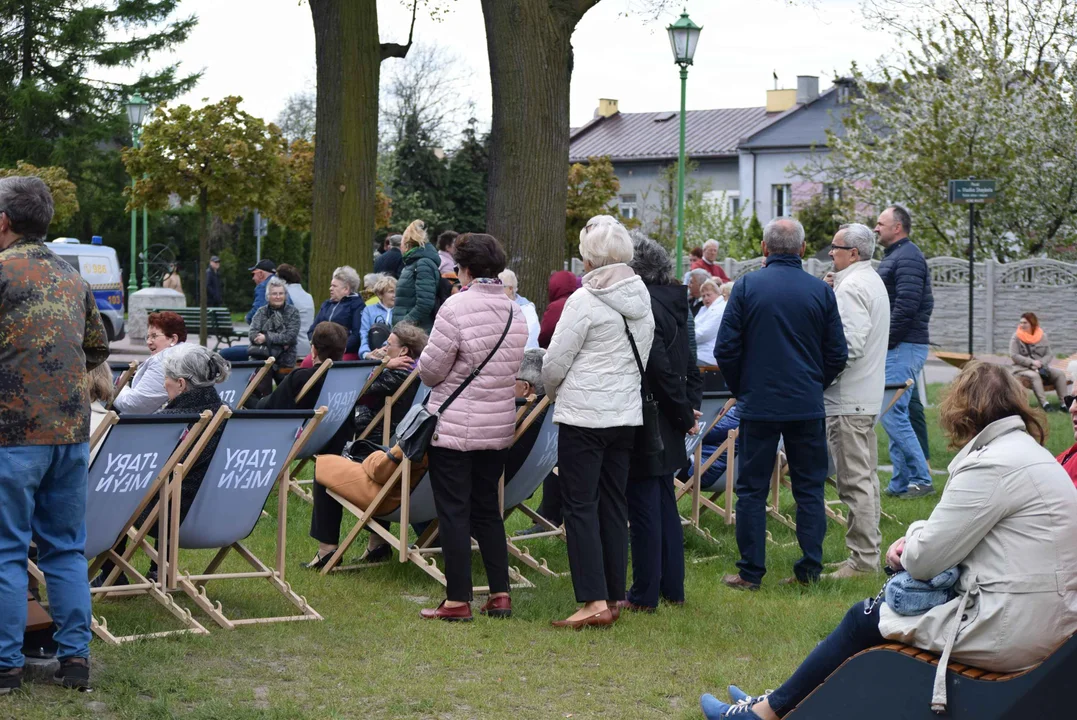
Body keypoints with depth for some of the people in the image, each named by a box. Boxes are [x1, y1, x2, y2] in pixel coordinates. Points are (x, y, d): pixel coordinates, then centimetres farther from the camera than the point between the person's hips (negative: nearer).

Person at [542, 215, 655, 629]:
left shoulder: (585, 300, -13)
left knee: (580, 506, -3)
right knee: (614, 505, 12)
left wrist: (555, 393, 11)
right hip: (627, 413, 7)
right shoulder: (642, 300, 8)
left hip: (584, 413, -7)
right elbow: (644, 358, 12)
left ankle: (594, 600, -9)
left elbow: (554, 364, -9)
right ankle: (613, 596, 16)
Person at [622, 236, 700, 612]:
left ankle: (644, 594, 2)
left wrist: (683, 413, -11)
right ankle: (672, 588, 21)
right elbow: (688, 364, 15)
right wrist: (687, 410, 13)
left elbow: (659, 366, -21)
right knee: (665, 504, 16)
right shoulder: (675, 303, 11)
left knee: (643, 507, -3)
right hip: (667, 425, 9)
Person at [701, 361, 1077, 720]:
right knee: (881, 606, 18)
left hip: (1005, 632, -9)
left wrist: (917, 533, 7)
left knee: (864, 620, 7)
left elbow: (923, 560, -15)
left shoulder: (993, 465, -18)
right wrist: (914, 544, 4)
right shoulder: (1030, 453, 14)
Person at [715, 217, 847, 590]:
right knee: (809, 488, 9)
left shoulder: (747, 286, -5)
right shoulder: (821, 291, 0)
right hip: (808, 406, 2)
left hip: (758, 405, -1)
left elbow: (726, 349, -5)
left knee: (752, 489, 5)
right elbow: (837, 354, 4)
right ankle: (810, 570, 8)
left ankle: (751, 572, 6)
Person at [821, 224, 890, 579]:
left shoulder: (851, 287, -16)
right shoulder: (873, 281, 17)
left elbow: (850, 344, -24)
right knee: (865, 477, 15)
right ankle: (869, 551, 21)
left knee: (854, 481, -7)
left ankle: (863, 558, -5)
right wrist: (831, 292, 9)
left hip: (847, 400, -11)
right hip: (868, 395, 11)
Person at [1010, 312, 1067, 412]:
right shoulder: (1016, 338, -2)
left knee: (1060, 374, -17)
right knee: (1034, 376, -37)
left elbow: (1048, 355, 4)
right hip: (1023, 369, -4)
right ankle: (1044, 403, -46)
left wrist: (1040, 363, -18)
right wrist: (1032, 362, -20)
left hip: (1041, 367, 4)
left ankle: (1063, 402, -22)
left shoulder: (1042, 336, 7)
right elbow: (1014, 356, -12)